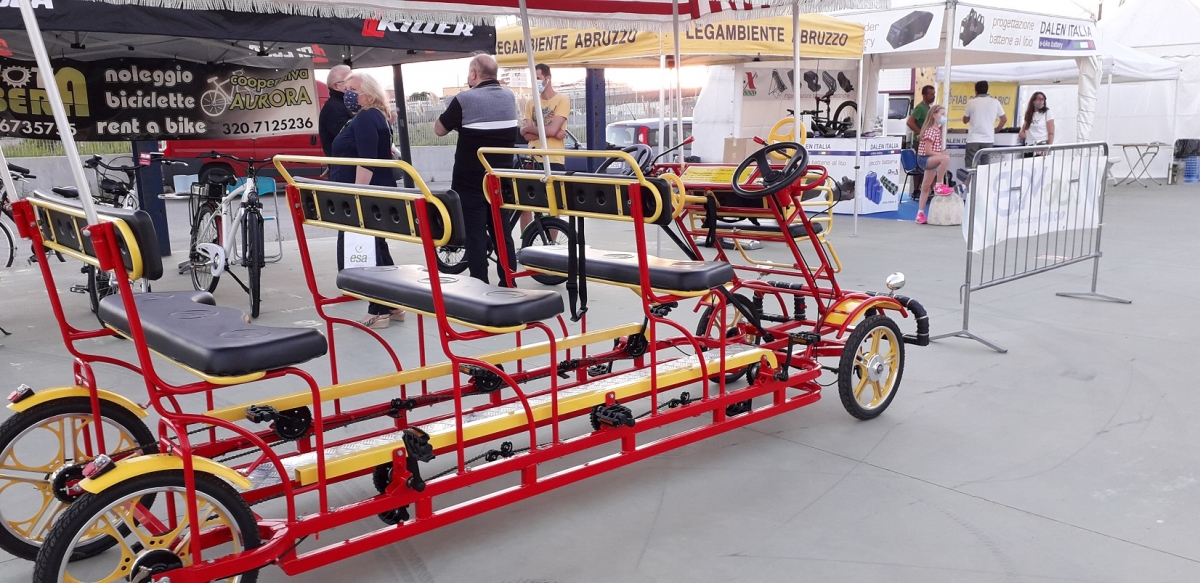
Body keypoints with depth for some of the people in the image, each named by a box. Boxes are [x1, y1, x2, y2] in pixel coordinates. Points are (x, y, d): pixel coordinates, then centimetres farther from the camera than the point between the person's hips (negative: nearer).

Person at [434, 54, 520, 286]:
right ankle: (508, 284, 16)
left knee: (475, 234, -1)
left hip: (471, 180, -6)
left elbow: (440, 129, -5)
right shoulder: (509, 97, 5)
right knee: (502, 232, 12)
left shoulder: (464, 100, -14)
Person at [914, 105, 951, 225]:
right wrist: (943, 155, -18)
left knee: (926, 188, 9)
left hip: (932, 161, 9)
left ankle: (920, 213, 12)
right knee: (946, 158, -33)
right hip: (924, 159, -9)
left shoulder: (938, 130, 14)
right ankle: (939, 185, -21)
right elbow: (928, 151, -21)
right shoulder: (930, 131, -17)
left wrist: (943, 153, -2)